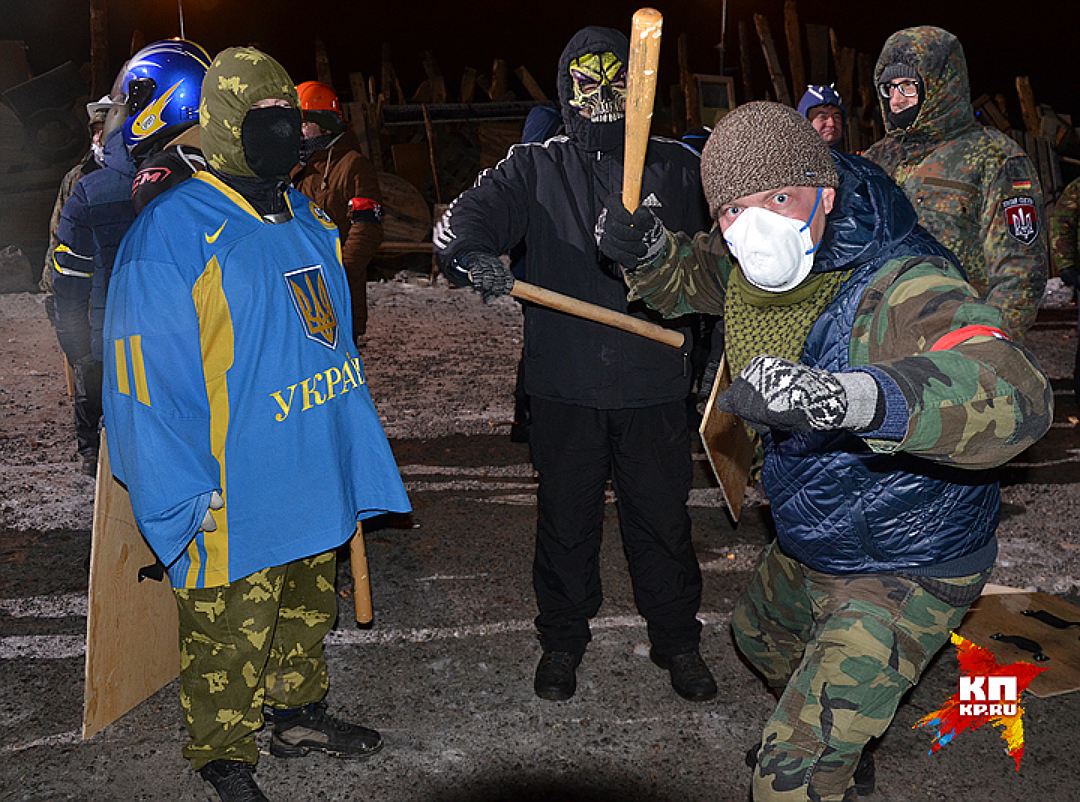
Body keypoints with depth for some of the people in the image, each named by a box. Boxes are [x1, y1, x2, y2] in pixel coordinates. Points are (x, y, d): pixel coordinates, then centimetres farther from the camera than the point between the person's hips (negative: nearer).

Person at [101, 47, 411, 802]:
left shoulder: (310, 222, 9)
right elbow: (147, 371, -18)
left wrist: (356, 450, 17)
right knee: (231, 629, 7)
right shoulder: (170, 231, -16)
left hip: (316, 477, 8)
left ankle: (300, 710, 43)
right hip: (233, 497, -7)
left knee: (309, 603, 22)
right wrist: (190, 492, -19)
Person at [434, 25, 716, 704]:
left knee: (664, 521, 12)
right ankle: (562, 640, 35)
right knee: (566, 522, 14)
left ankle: (678, 641, 33)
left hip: (654, 387, 0)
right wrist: (471, 254, -32)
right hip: (564, 390, 0)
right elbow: (461, 221, -8)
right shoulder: (535, 168, 3)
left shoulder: (676, 166, 4)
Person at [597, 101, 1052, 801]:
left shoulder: (905, 289, -36)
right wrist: (643, 249, -12)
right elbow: (694, 274, 12)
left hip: (903, 575, -8)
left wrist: (842, 396, -70)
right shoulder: (755, 271, -11)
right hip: (806, 548, 9)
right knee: (759, 635, 35)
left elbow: (1017, 396, -53)